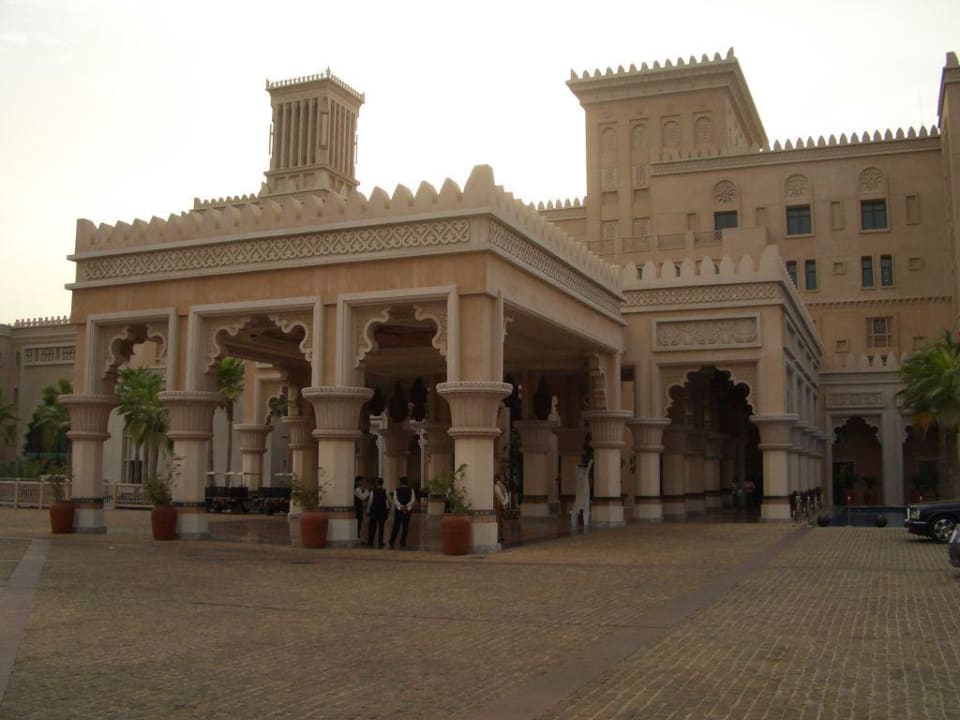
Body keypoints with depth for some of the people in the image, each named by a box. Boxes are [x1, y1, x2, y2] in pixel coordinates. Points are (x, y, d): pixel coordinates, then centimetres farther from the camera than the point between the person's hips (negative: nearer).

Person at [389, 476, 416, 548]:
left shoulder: (397, 490, 1)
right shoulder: (411, 490, 2)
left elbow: (395, 500, -10)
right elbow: (413, 499, -10)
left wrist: (401, 506, -15)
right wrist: (406, 506, -15)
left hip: (398, 510, 0)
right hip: (408, 510, 0)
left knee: (396, 526, 5)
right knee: (405, 526, 7)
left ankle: (391, 542, 2)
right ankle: (402, 542, 6)